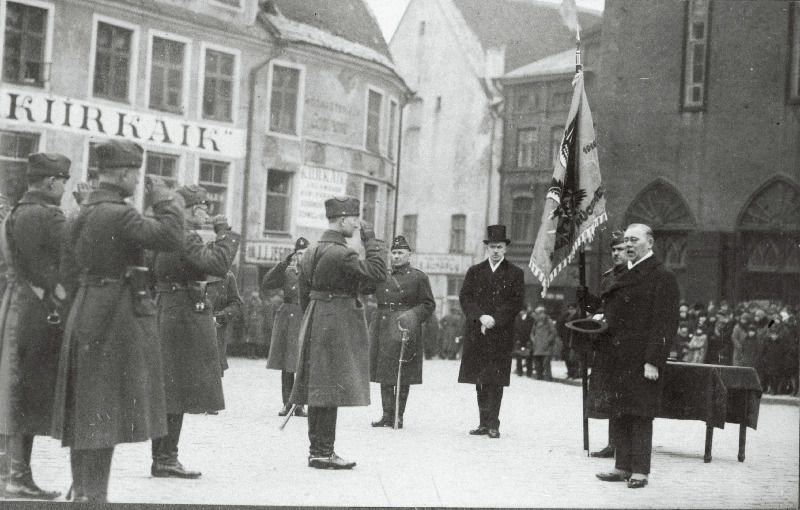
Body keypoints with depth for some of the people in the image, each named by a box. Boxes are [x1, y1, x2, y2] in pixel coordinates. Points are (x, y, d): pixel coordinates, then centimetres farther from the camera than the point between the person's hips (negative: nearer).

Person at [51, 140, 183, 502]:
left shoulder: (79, 217, 11)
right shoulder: (119, 214, -17)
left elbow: (68, 274, 15)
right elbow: (170, 237, -26)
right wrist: (163, 200, -12)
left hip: (84, 319, 9)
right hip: (119, 320, -9)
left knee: (83, 408, 14)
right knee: (106, 409, -4)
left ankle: (81, 489, 23)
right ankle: (94, 493, -1)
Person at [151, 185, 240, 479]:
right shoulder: (186, 238, -15)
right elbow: (218, 265, -27)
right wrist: (226, 234, -12)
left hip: (166, 316, 10)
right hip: (186, 319, -10)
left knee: (167, 393, 13)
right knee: (178, 393, -5)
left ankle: (161, 457, 18)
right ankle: (166, 459, -2)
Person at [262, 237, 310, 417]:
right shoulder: (286, 272, 8)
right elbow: (265, 284, -5)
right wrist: (283, 264, -11)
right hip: (287, 320, 2)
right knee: (286, 364, 4)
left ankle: (299, 404, 6)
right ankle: (287, 403, 11)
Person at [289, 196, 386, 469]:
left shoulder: (311, 252, 12)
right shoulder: (341, 254, -17)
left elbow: (304, 294, 17)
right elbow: (378, 273, -20)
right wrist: (371, 241, -12)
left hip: (316, 324, 10)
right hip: (338, 326, -10)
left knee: (319, 390, 12)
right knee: (331, 390, -5)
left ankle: (318, 450, 18)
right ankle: (322, 453, -2)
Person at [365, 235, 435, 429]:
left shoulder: (419, 277, 3)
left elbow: (428, 304, 2)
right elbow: (361, 288, 7)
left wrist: (411, 316, -13)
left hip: (406, 330, -4)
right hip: (382, 328, 4)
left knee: (403, 376, -2)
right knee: (384, 372, 4)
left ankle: (399, 415, 5)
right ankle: (387, 414, 10)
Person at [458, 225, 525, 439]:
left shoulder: (515, 273, 6)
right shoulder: (474, 271, 13)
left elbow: (517, 302, -2)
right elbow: (465, 297, 4)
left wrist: (495, 319, -12)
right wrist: (481, 317, -11)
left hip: (501, 335, -3)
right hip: (477, 334, 3)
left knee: (496, 381, -6)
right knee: (480, 381, 5)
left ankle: (492, 424, -4)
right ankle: (484, 423, 11)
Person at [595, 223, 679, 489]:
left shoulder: (663, 277, -8)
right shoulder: (624, 276, 17)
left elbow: (664, 323, -14)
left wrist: (653, 361, -19)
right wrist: (603, 317, 7)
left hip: (642, 360, -8)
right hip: (619, 358, 8)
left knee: (640, 414, -4)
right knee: (620, 413, 10)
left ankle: (640, 470, 3)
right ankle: (623, 466, 18)